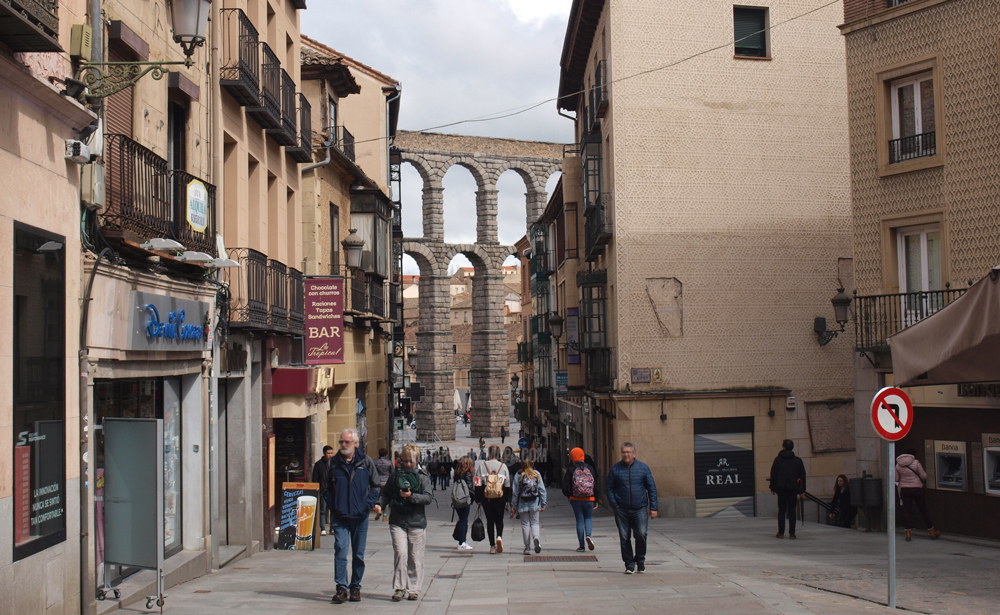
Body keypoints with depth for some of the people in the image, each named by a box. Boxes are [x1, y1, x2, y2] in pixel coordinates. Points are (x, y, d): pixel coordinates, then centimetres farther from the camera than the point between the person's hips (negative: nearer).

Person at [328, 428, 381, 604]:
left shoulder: (366, 462, 2)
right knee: (340, 551, -10)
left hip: (360, 517, 0)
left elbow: (376, 486, 7)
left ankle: (355, 587, 19)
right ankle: (341, 588, -9)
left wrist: (369, 503, -7)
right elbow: (326, 487, 16)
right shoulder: (334, 462, 5)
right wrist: (332, 505, 3)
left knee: (359, 554, 8)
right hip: (340, 517, 0)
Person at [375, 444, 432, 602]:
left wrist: (411, 496, -20)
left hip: (416, 522, -1)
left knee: (415, 557, 4)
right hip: (397, 522, 1)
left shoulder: (423, 477, 2)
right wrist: (379, 504, -5)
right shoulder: (395, 476, 8)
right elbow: (386, 494, 14)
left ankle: (413, 589, 15)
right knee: (400, 553, -12)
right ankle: (399, 588, -3)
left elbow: (429, 498, -6)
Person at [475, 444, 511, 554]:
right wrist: (507, 500, 11)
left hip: (486, 498, 0)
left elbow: (478, 484, -3)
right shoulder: (503, 466, -1)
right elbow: (507, 486, 3)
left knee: (490, 521, 9)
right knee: (499, 519, 15)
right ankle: (499, 537, -12)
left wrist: (478, 499, 5)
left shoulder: (482, 465, -4)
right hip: (500, 498, 0)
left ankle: (492, 546, 7)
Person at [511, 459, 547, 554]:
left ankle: (527, 548, 6)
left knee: (525, 524, 6)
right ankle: (536, 538, -21)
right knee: (535, 523, 10)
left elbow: (514, 493, -1)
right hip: (535, 504, 1)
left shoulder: (518, 476, -3)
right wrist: (543, 504, 8)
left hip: (523, 505, -1)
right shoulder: (537, 474, 2)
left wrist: (513, 506, 5)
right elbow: (542, 490, 3)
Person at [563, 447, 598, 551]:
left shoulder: (571, 470, -3)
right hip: (589, 499, 1)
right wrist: (596, 501, 10)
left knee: (579, 520, 6)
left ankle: (582, 545, 5)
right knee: (588, 518, 15)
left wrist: (569, 496, 14)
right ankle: (588, 535, -14)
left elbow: (565, 487, -4)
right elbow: (596, 485, 3)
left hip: (576, 499, -1)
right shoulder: (590, 468, 1)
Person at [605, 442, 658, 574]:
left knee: (641, 534, -11)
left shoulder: (643, 468, 5)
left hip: (640, 508, -1)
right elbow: (608, 488, 9)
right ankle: (629, 564, 14)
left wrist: (653, 507, 1)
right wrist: (614, 504, -3)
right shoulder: (615, 469, 5)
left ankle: (640, 560, 11)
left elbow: (651, 488, 7)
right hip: (622, 510, 1)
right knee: (624, 538, 2)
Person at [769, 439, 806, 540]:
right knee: (792, 510, 4)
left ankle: (781, 532, 1)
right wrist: (802, 490, 11)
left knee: (781, 510, 4)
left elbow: (773, 474, 1)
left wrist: (772, 488, 5)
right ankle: (792, 533, 0)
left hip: (781, 488, -1)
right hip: (793, 489, 1)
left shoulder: (778, 459, 2)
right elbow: (802, 475, 8)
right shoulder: (798, 460, 7)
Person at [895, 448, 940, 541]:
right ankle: (932, 532, 18)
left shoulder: (898, 465, 2)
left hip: (904, 489, 3)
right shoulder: (916, 463, -10)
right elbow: (923, 476, -6)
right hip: (916, 488, -3)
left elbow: (896, 479, 6)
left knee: (906, 511, 5)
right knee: (923, 510, 7)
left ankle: (908, 533, -1)